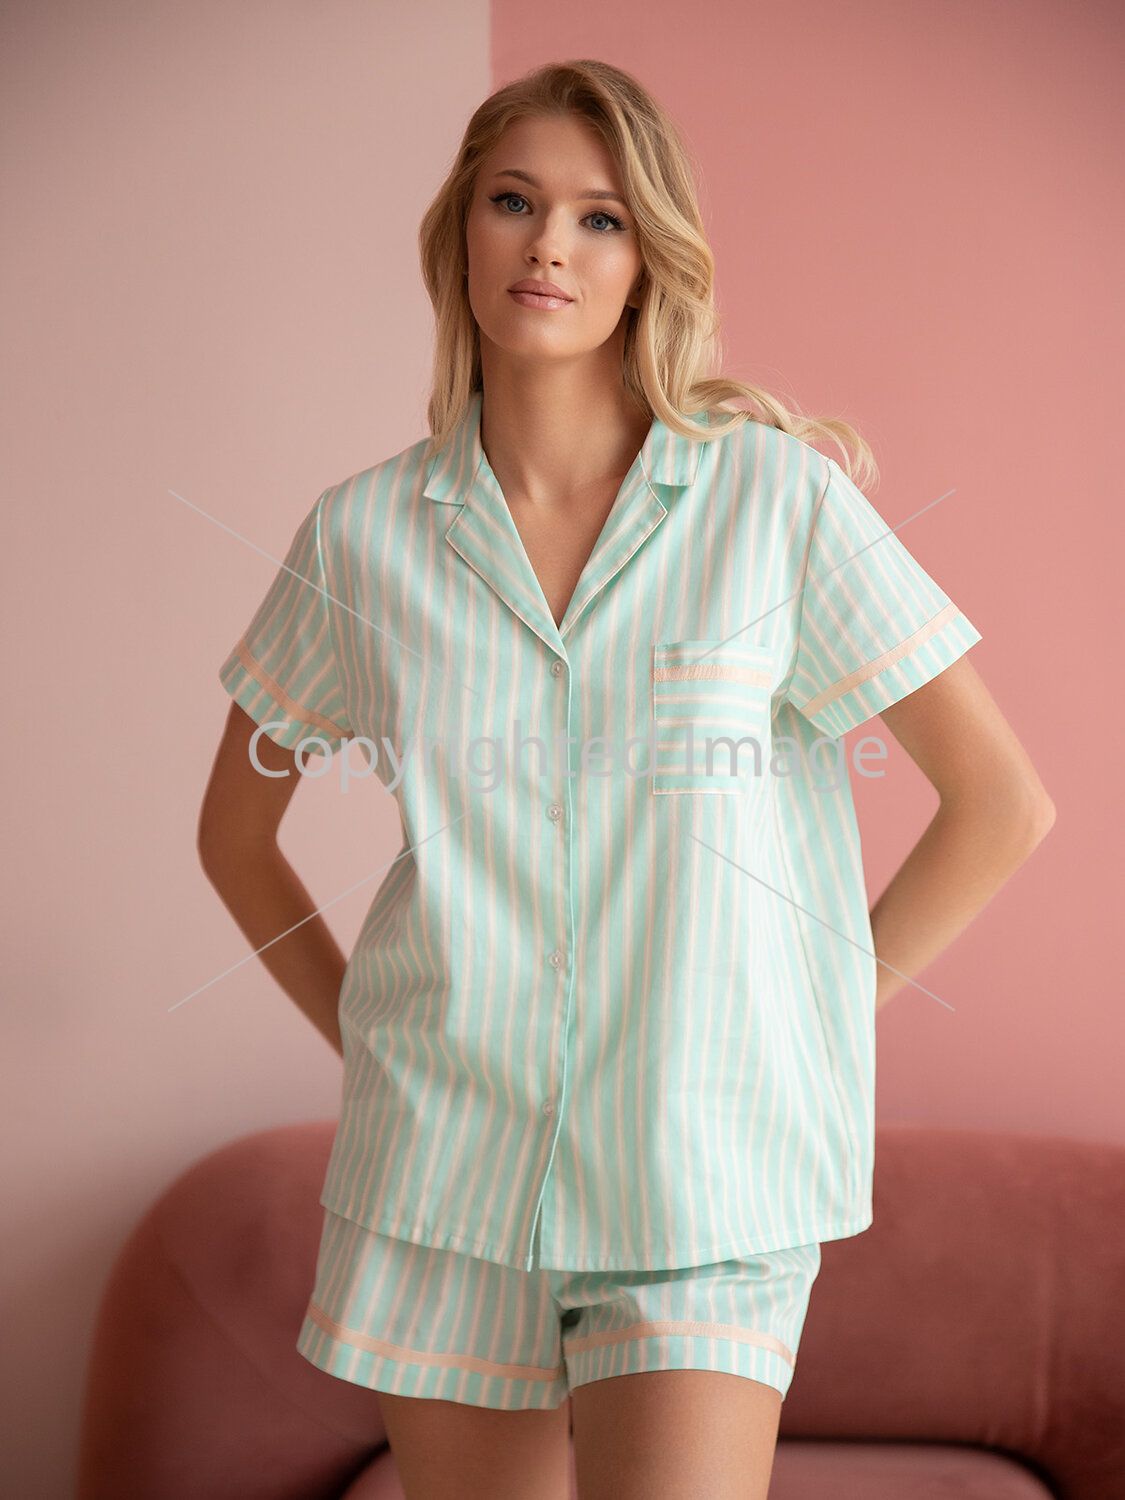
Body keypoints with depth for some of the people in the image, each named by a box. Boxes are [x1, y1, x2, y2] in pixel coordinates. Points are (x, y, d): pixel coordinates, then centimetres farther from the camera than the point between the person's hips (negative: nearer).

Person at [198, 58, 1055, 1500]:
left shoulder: (781, 497, -3)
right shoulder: (363, 532, 3)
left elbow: (1002, 801, 1)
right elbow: (236, 829, 17)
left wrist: (827, 1006, 2)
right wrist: (360, 1025, 10)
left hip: (704, 1163, -2)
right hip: (443, 1166, 2)